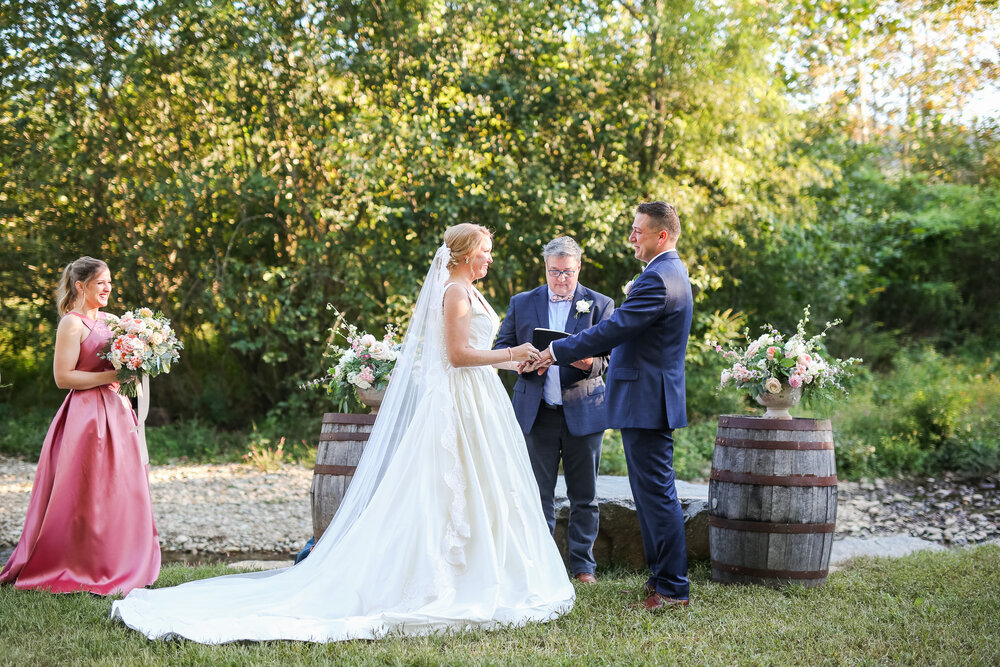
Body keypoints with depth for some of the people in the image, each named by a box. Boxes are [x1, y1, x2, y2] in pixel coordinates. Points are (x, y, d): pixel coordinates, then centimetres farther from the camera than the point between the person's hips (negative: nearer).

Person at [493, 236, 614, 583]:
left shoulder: (600, 305, 5)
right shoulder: (522, 303, 10)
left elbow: (613, 355, -1)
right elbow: (501, 347, 10)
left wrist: (591, 363, -23)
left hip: (583, 411, -1)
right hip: (537, 412, 1)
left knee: (584, 495, 5)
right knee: (538, 493, 5)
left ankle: (582, 565, 15)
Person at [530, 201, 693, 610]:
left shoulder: (658, 278, -18)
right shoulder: (669, 273, 18)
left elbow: (615, 327, -22)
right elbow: (629, 330, 21)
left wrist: (558, 351, -16)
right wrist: (587, 354, 13)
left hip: (647, 401, -11)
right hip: (651, 398, 11)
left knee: (656, 492, -6)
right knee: (652, 491, 16)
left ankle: (673, 588, 0)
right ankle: (663, 576, 24)